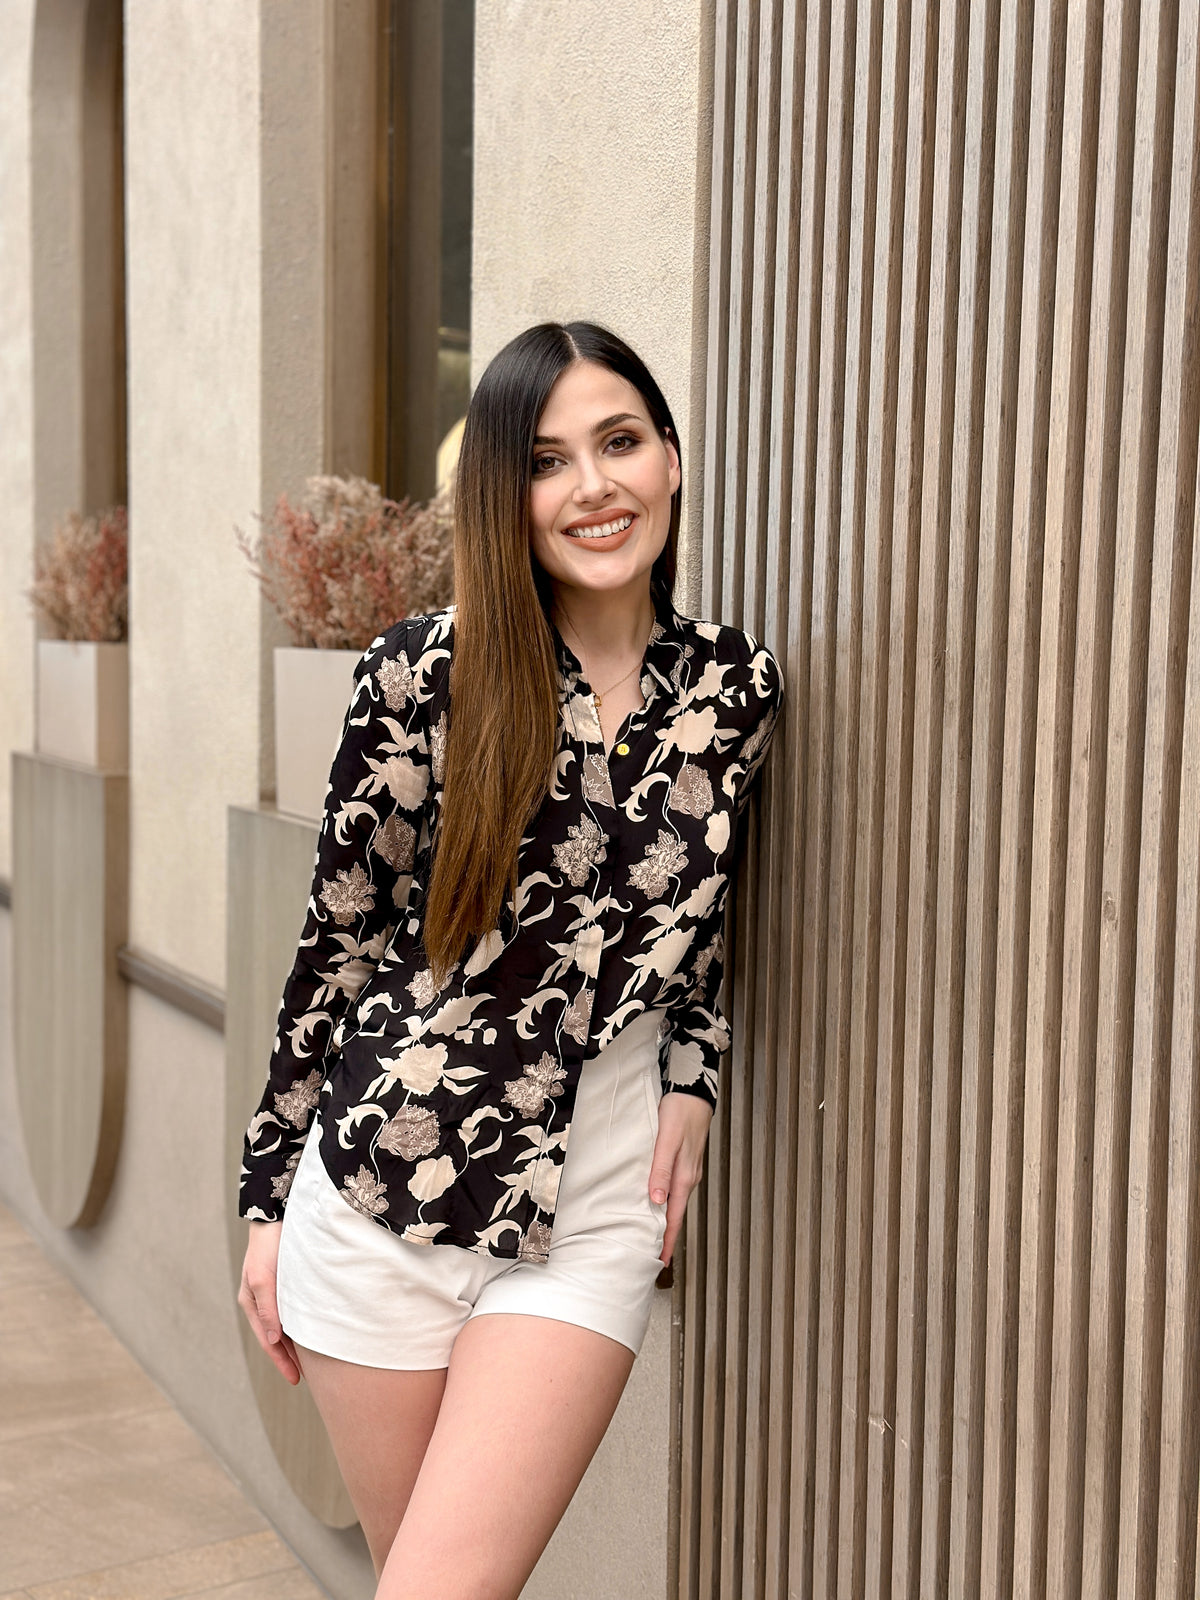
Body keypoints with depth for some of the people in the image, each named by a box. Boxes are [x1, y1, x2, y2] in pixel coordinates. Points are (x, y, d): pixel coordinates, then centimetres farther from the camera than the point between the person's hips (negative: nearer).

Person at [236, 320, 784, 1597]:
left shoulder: (738, 686, 0)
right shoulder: (423, 674, -9)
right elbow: (336, 940, -2)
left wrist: (692, 1081, 1)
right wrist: (269, 1199, 2)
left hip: (593, 1214, 1)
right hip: (381, 1191, -1)